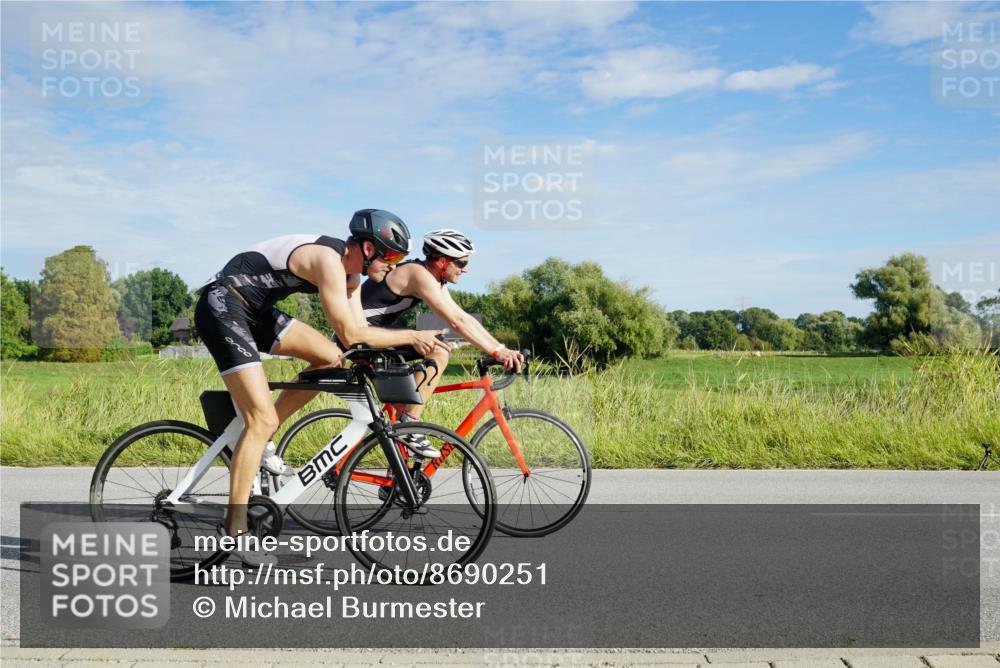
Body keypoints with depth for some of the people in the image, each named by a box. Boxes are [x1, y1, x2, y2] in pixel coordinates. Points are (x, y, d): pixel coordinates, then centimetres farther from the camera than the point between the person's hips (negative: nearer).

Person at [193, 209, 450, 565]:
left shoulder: (350, 272, 7)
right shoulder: (329, 259, -22)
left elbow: (360, 332, 7)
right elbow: (351, 335, -24)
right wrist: (411, 336, -16)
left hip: (254, 310, 10)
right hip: (221, 307, -10)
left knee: (332, 358, 5)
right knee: (263, 419, -15)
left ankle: (253, 442, 10)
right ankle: (234, 529, -8)